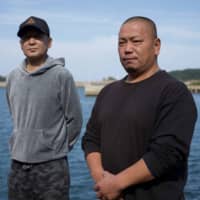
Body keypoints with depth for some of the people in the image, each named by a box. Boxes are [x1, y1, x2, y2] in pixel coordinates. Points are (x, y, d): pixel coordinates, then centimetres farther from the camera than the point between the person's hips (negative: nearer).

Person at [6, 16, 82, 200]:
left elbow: (74, 119, -5)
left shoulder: (61, 75, -9)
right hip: (18, 165, 5)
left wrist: (59, 148, 2)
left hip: (51, 166, -4)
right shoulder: (13, 77, 6)